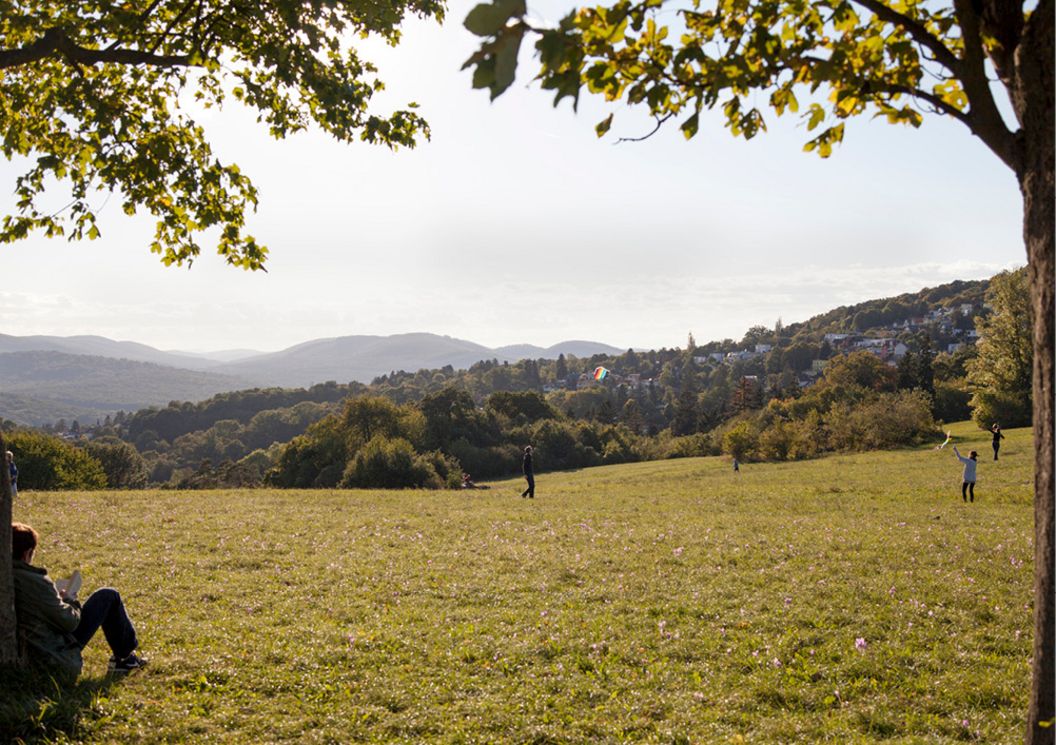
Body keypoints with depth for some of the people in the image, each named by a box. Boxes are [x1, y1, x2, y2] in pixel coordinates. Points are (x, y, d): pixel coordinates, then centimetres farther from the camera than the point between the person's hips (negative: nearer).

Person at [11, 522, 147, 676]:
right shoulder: (35, 582, -26)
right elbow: (70, 622, -20)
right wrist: (69, 600, 0)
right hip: (60, 653, -8)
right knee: (109, 596, 5)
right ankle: (125, 656, 20)